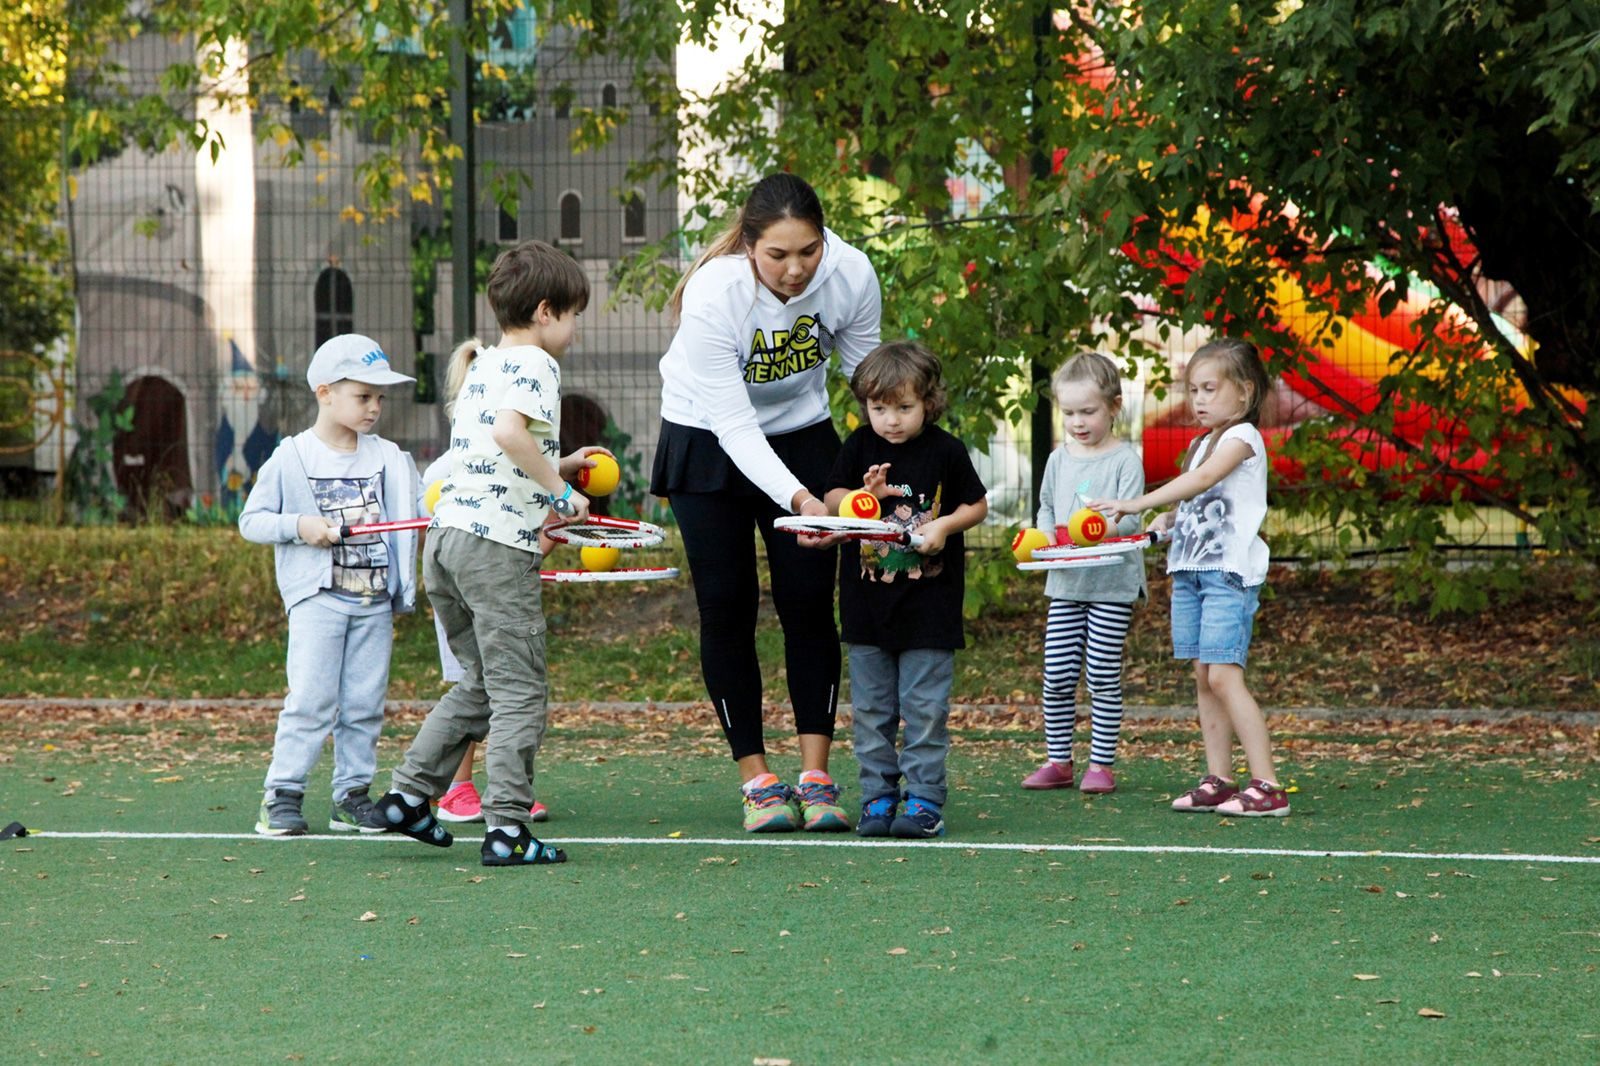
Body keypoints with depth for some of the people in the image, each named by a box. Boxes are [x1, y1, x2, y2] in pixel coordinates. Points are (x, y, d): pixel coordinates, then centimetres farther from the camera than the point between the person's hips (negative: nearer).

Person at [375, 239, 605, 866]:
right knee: (519, 695, -3)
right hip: (497, 543, -9)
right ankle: (506, 830, -6)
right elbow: (510, 431, -25)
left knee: (479, 685, 20)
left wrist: (556, 467, 26)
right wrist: (560, 490, -17)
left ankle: (408, 795, 19)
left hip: (446, 533, 9)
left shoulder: (480, 367, 21)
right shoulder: (534, 364, -6)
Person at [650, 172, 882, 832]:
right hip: (708, 439, -2)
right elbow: (734, 424, -32)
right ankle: (757, 783, 3)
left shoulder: (851, 277, -23)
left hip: (801, 432, 3)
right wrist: (798, 500, -45)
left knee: (809, 603, -5)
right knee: (727, 609, -4)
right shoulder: (714, 294, -33)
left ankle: (816, 777, -2)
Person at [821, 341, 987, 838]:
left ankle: (924, 798, 2)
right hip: (868, 604, 3)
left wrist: (945, 524, -12)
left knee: (925, 708, -3)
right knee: (871, 709, 6)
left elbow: (977, 505, 6)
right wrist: (864, 494, -13)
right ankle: (878, 796, 12)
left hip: (929, 605, -3)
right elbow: (832, 501, 7)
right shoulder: (859, 447, 3)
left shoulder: (945, 451, -3)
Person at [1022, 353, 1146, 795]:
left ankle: (1102, 763, 6)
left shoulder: (1124, 459, -5)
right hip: (1065, 582, 5)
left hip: (1113, 582, -5)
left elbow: (1129, 518, -12)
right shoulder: (1059, 460, 12)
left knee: (1103, 676, -2)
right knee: (1057, 676, 3)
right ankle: (1057, 761, 13)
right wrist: (1048, 536, -1)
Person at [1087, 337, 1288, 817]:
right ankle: (1218, 780, 9)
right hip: (1190, 569, 9)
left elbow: (1203, 480, -22)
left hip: (1229, 568, -9)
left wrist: (1137, 504, -29)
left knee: (1224, 675, -15)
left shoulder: (1243, 437, -7)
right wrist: (1166, 520, 0)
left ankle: (1267, 786, -15)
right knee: (1203, 677, 6)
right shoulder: (1201, 443, 19)